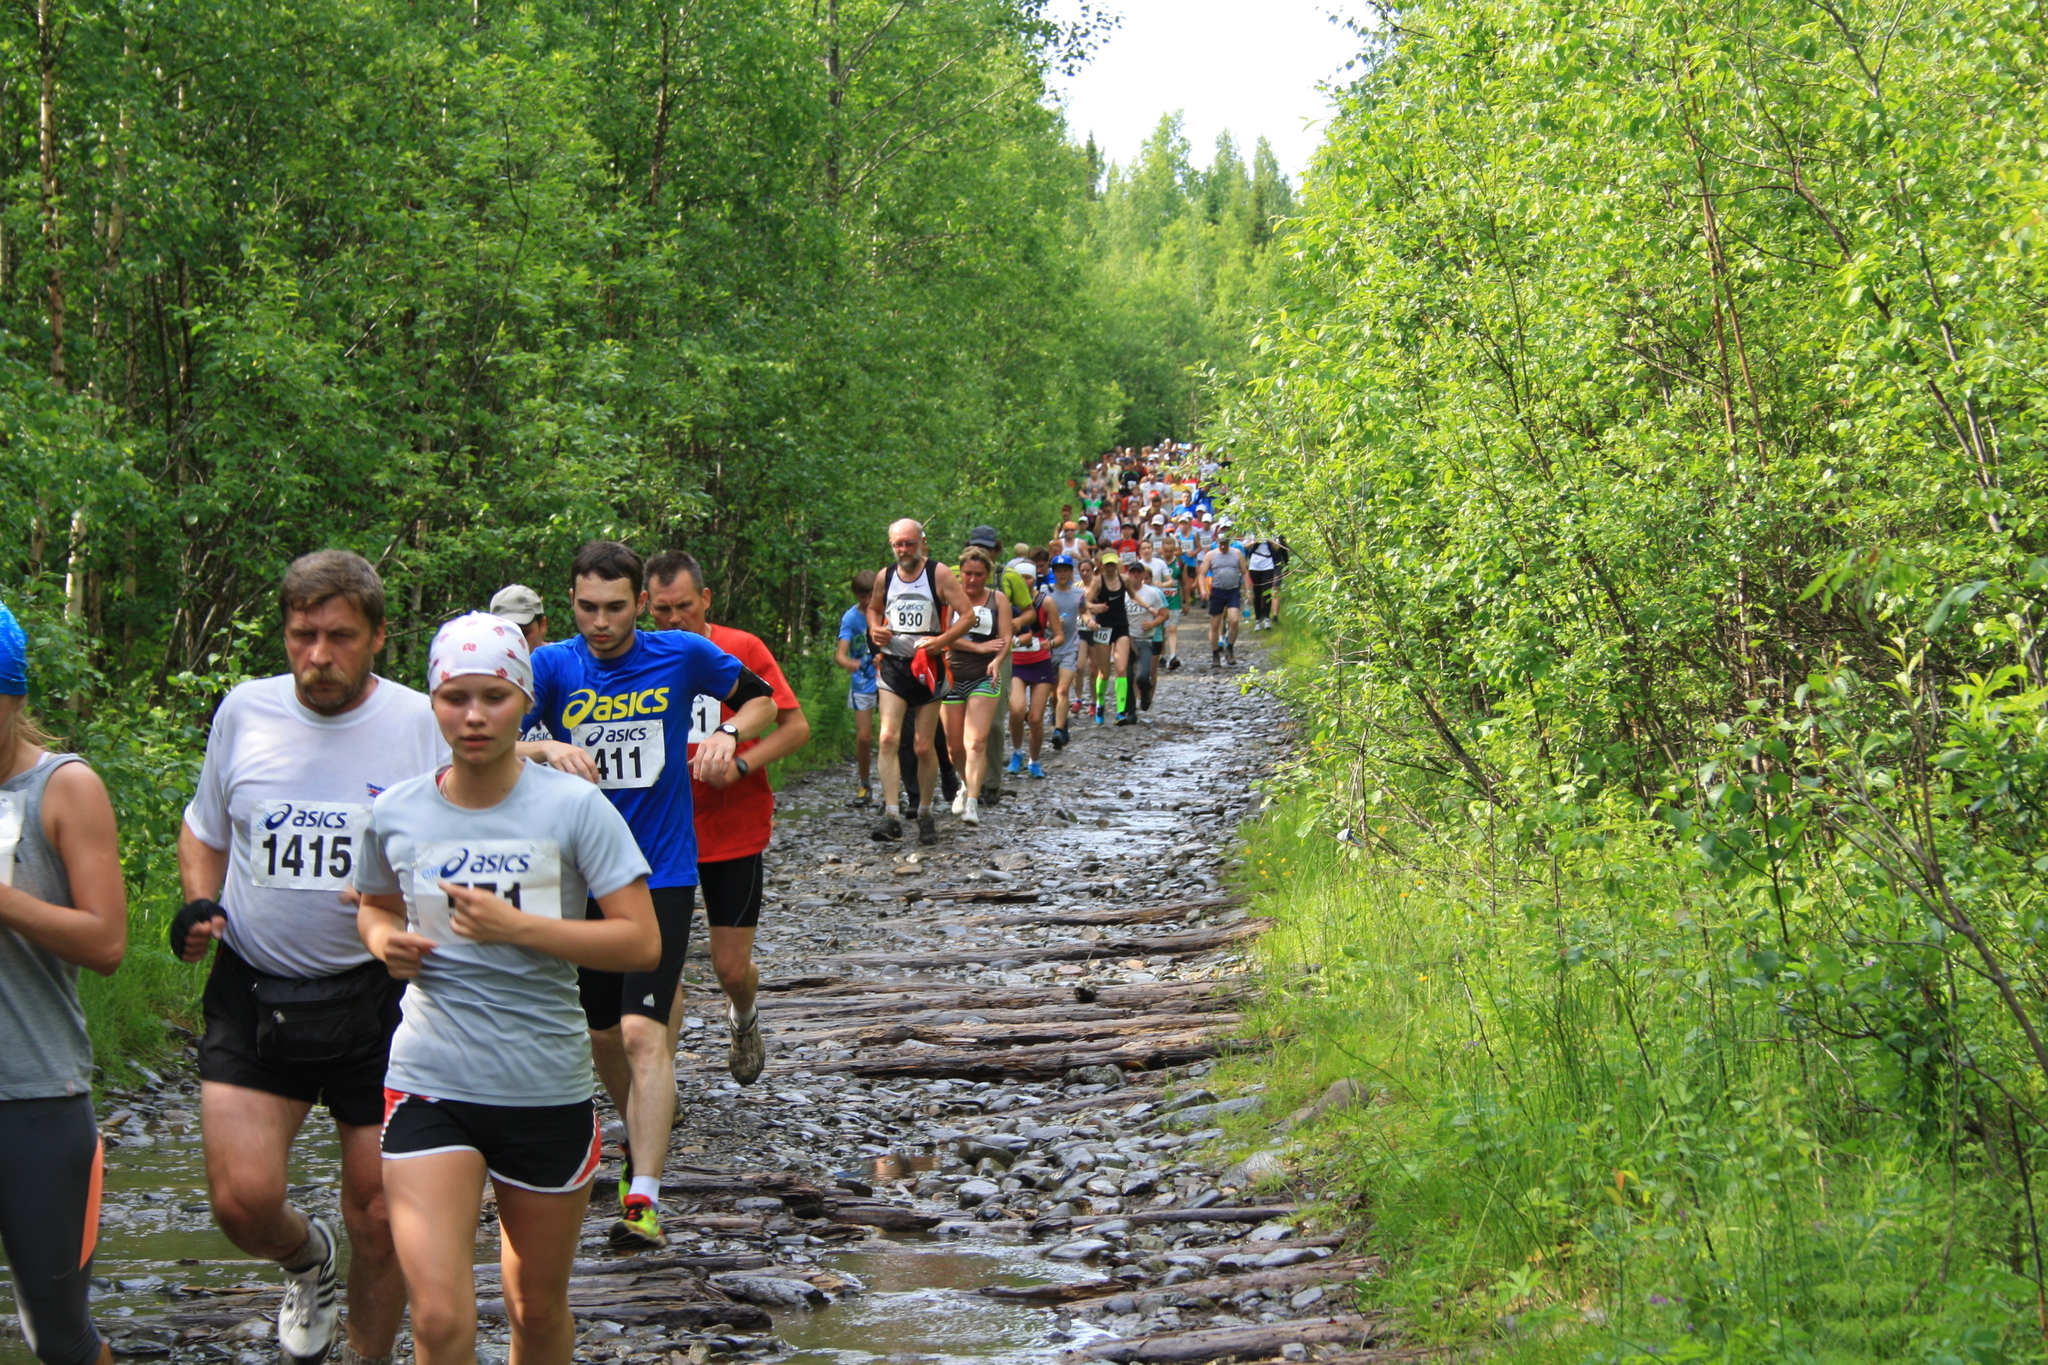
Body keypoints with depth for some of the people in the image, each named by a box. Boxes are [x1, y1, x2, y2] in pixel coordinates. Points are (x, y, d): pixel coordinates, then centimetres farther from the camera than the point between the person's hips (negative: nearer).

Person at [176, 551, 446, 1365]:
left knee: (379, 1218, 4)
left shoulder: (424, 725, -6)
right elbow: (203, 829, 19)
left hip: (374, 1000, -2)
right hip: (252, 996, 2)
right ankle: (307, 1259, 26)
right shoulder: (245, 711, 2)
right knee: (242, 1199, -9)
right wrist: (199, 905, 0)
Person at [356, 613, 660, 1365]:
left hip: (548, 1091, 0)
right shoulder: (396, 812, 0)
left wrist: (518, 927, -21)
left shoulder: (574, 807, -8)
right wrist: (385, 940, -2)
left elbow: (642, 942, -12)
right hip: (429, 1085, 0)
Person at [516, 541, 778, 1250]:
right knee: (603, 1033, 16)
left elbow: (761, 698, 14)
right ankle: (638, 1135, 44)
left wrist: (728, 732, -7)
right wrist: (547, 748, -39)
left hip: (662, 872, -3)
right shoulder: (551, 666, -4)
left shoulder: (683, 655, -3)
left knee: (643, 1031, -16)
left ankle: (643, 1200, -20)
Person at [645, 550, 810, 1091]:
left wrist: (739, 764, -18)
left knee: (732, 968, 2)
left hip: (735, 831, -1)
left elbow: (796, 727, -4)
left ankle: (744, 1020, 38)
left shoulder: (741, 650, -5)